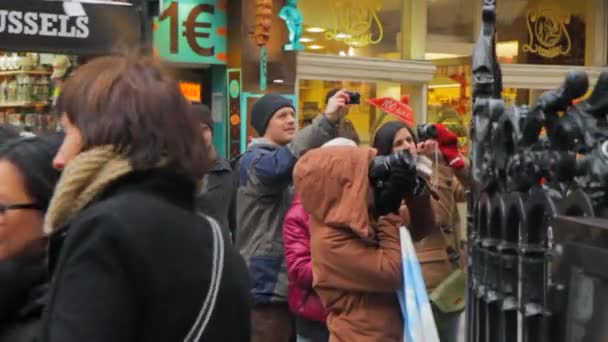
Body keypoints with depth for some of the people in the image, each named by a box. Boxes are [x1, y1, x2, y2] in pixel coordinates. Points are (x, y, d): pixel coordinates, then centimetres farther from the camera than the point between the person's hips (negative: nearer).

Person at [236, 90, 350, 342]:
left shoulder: (298, 167, 21)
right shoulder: (254, 160, -10)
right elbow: (284, 162, -30)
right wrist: (327, 120, -38)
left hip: (293, 281, 9)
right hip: (267, 284, -9)